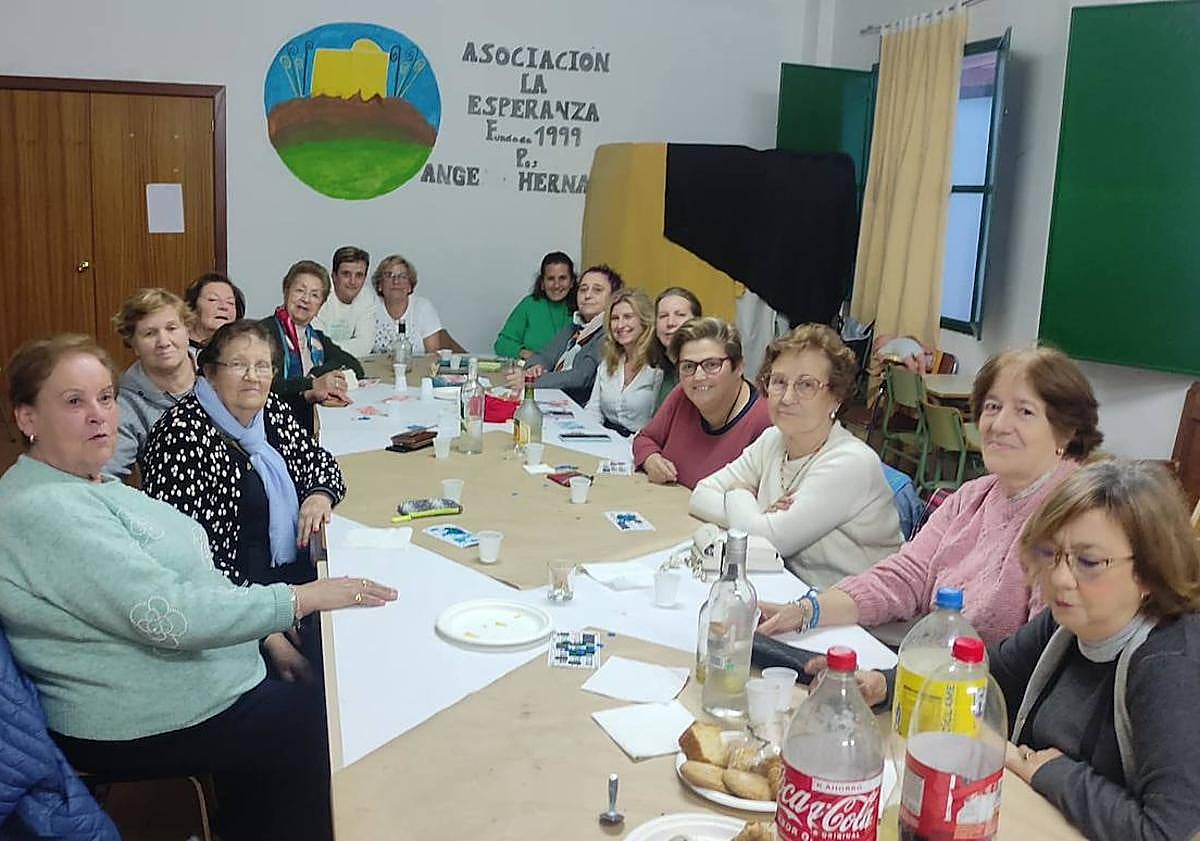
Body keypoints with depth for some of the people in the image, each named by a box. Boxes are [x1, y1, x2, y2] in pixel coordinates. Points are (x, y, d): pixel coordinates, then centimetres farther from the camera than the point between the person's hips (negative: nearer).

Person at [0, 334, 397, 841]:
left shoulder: (93, 485, 8)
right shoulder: (42, 511, -24)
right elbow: (166, 615, -29)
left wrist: (266, 629, 8)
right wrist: (301, 599, -25)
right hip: (144, 724, -9)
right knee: (322, 726, -4)